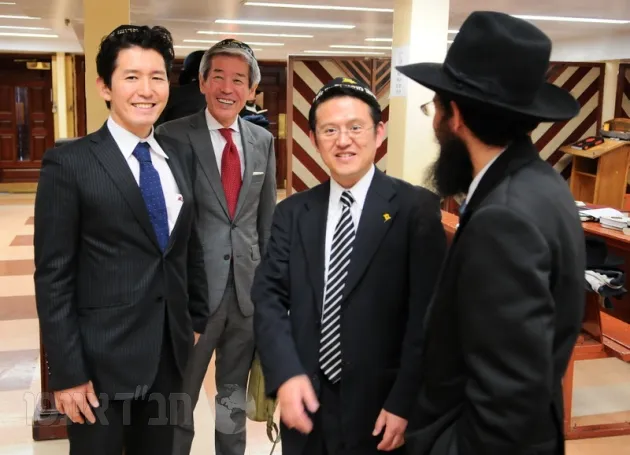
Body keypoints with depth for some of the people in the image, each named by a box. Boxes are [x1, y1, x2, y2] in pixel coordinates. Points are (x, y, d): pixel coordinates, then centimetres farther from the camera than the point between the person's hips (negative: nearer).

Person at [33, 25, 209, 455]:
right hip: (102, 361, -5)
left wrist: (198, 321, 11)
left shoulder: (181, 155, 6)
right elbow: (53, 277, -11)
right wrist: (67, 373, -12)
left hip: (170, 355, 5)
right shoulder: (69, 164, -11)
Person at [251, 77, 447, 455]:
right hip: (305, 403, 4)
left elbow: (428, 312, -10)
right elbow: (269, 296, 0)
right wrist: (285, 375, -13)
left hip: (381, 407, -3)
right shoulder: (292, 213, 6)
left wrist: (405, 402, -14)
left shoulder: (416, 208, -6)